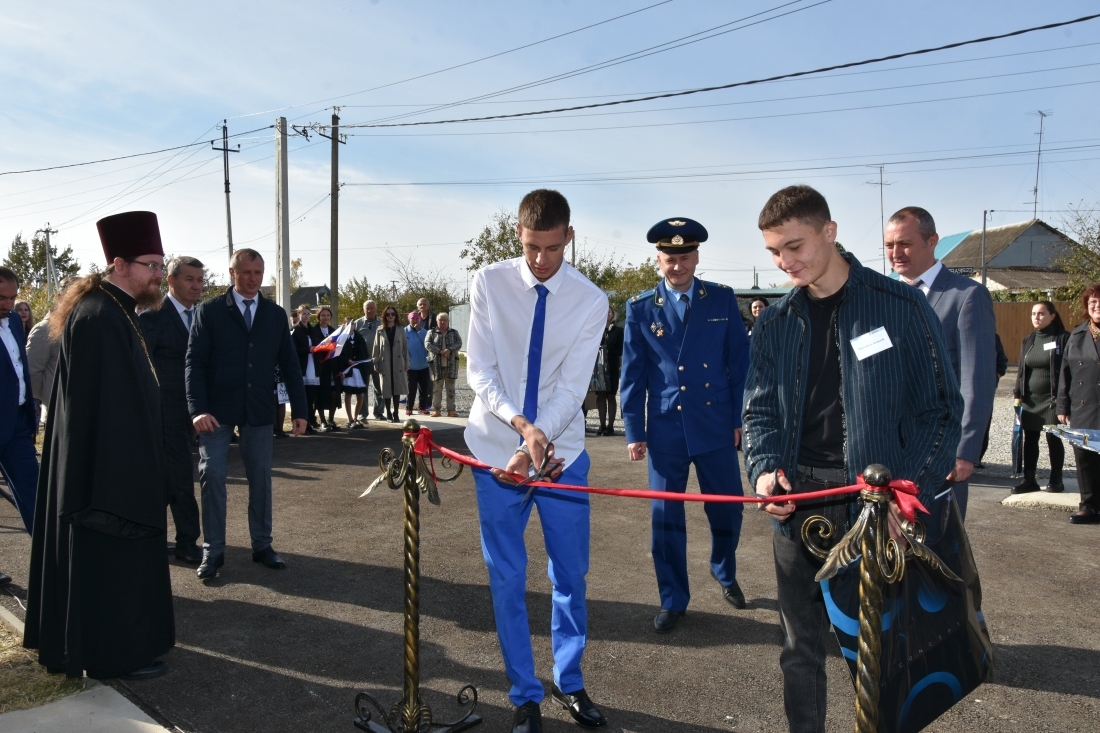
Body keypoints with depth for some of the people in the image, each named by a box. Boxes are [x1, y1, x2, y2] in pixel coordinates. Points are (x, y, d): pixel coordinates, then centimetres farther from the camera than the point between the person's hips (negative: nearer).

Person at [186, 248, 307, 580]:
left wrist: (299, 409, 3)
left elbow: (289, 364, 8)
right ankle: (213, 550, 9)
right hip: (217, 410, -2)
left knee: (261, 478, 8)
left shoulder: (276, 314, 7)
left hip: (259, 411, 3)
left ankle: (262, 545, 19)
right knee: (212, 477, -3)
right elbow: (195, 362, -6)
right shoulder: (209, 311, -1)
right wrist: (198, 409, -16)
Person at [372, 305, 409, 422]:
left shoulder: (400, 330, 6)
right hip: (385, 364, -1)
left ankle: (395, 413, 9)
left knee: (397, 389, 1)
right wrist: (375, 364, -3)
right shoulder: (380, 331, 4)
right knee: (387, 389, 2)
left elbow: (405, 348, 6)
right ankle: (388, 414, 10)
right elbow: (376, 348, 3)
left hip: (398, 364, 1)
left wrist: (406, 363, 1)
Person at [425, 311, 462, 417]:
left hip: (451, 365, 1)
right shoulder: (431, 332, 9)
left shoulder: (454, 333, 13)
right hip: (436, 365, -1)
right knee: (437, 387, 1)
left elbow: (459, 343, -2)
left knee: (450, 388, 4)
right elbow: (427, 344, -6)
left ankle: (451, 410, 8)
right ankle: (436, 409, 7)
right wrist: (440, 351, -18)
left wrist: (449, 349, -20)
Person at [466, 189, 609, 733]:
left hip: (561, 453, 1)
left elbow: (572, 388, -12)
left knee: (570, 573, 11)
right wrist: (522, 424, -25)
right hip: (496, 450, 0)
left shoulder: (590, 301, -7)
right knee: (507, 578, 8)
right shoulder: (489, 283, -7)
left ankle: (569, 683, 33)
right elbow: (480, 372, -11)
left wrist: (535, 444, -24)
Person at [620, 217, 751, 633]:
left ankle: (725, 573, 42)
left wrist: (740, 419, 2)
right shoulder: (640, 309, 0)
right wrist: (634, 431, -2)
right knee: (666, 517, 5)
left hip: (717, 426, 1)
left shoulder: (722, 300, 2)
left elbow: (739, 363, 4)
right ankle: (673, 600, 22)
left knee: (727, 508, 13)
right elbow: (632, 375, 1)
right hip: (665, 429, -1)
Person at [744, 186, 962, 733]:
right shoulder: (774, 324, 8)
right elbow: (761, 410, 10)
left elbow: (940, 408, -4)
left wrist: (909, 489, -15)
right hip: (797, 503, 4)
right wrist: (764, 468, -9)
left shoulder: (900, 306, -5)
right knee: (800, 645, 13)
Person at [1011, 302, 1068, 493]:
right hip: (1030, 400, 5)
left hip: (1052, 399, -5)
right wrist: (1018, 394, 7)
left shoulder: (1063, 338, -5)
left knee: (1053, 439, 3)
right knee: (1030, 440, 6)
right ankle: (1029, 479, 12)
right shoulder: (1028, 340, 11)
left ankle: (1056, 479, 16)